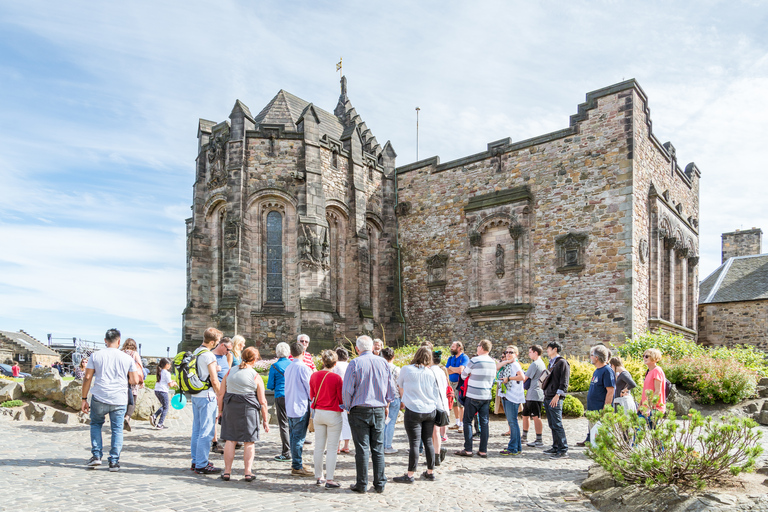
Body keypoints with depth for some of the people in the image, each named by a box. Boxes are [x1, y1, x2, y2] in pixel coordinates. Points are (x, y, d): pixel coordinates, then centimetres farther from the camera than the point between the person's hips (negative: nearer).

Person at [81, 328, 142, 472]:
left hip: (99, 398, 0)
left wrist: (84, 399, 6)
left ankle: (96, 455, 15)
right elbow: (135, 381, 3)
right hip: (119, 400, 0)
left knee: (96, 424, 22)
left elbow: (87, 378, 0)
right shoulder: (127, 358, 2)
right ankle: (114, 462, 8)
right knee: (117, 429, 8)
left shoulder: (96, 355, 2)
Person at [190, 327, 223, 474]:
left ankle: (196, 461, 24)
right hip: (207, 396, -9)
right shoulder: (208, 355, -16)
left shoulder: (195, 352, 11)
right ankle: (201, 465, -1)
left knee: (197, 430, 15)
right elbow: (214, 381, -16)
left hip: (195, 395, 9)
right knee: (206, 432, -4)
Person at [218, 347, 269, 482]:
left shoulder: (230, 372, 5)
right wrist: (265, 420, 5)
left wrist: (220, 410, 17)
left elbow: (221, 393, 7)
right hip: (249, 410, -3)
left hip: (230, 408, 3)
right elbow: (262, 401, -2)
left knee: (230, 440, 10)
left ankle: (227, 471, 14)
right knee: (249, 442, 6)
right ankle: (248, 472, 8)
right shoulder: (256, 377, -3)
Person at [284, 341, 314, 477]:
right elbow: (310, 389, -10)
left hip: (289, 408, 8)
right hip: (301, 407, -8)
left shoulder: (288, 368, 9)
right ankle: (297, 467, 1)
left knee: (293, 436, 15)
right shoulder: (303, 368, -13)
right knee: (299, 437, -3)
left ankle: (296, 462, 25)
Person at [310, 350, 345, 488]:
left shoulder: (314, 376, -1)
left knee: (319, 447, 13)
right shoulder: (336, 378, -15)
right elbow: (342, 399, -7)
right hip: (333, 414, -5)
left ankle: (319, 477, 21)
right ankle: (329, 480, 3)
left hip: (318, 413, 5)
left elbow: (311, 396, 10)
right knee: (332, 448, 2)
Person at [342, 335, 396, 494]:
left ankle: (362, 485, 9)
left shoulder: (355, 363, -8)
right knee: (378, 448, 10)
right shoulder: (383, 363, 3)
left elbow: (347, 390, -9)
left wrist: (348, 407, 6)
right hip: (379, 410, 3)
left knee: (362, 448, 3)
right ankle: (380, 484, 15)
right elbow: (391, 388, 9)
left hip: (360, 410, -3)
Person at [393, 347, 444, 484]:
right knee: (428, 441, 12)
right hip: (430, 410, 4)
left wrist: (404, 399, 32)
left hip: (413, 411, -4)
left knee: (414, 443, -3)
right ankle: (430, 472, 20)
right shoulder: (431, 373, 5)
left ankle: (410, 475, 2)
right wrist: (441, 410, 18)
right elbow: (436, 393, 9)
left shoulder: (406, 369, -2)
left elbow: (400, 386, 14)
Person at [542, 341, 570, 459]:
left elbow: (564, 382, -14)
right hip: (548, 398, 9)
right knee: (552, 425, 11)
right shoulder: (551, 363, 20)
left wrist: (557, 395, -20)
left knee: (557, 424, -11)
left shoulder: (562, 362, -7)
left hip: (555, 399, -9)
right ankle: (556, 447, 18)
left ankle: (563, 450, -9)